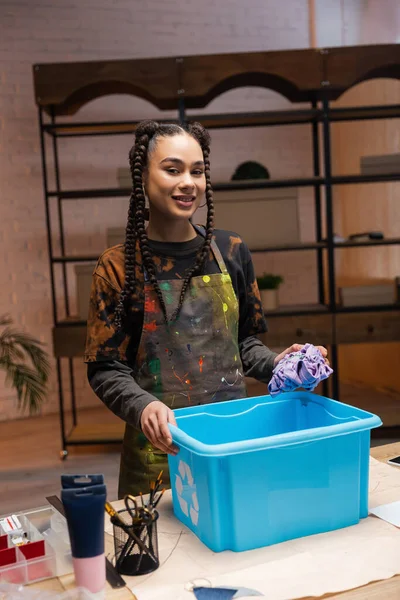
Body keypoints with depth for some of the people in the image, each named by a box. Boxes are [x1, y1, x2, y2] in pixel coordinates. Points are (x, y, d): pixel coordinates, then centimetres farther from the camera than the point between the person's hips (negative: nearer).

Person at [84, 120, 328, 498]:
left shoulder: (231, 252, 2)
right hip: (161, 446, -3)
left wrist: (275, 364, -8)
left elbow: (244, 341, 11)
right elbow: (105, 369, -8)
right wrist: (143, 406, -25)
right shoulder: (119, 266, -7)